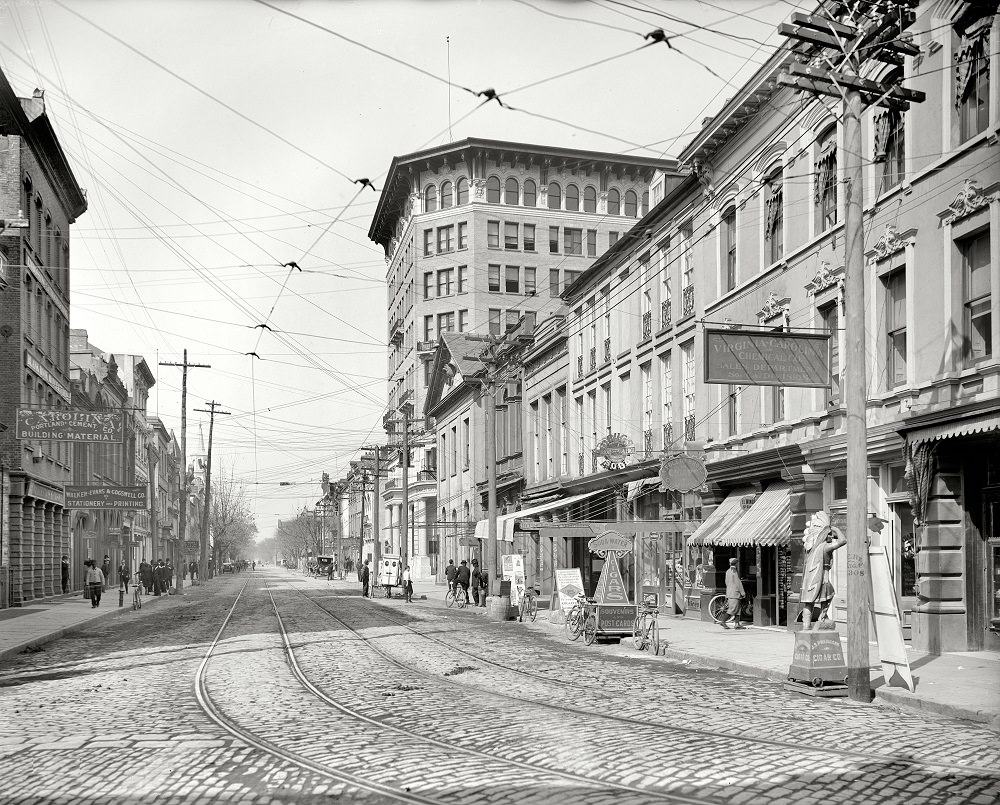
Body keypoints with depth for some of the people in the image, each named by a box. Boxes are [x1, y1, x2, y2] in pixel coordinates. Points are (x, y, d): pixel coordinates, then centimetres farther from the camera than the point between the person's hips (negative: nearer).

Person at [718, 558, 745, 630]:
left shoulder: (728, 571, 15)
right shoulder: (734, 572, -13)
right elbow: (738, 583, -16)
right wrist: (743, 592, -10)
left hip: (729, 591, 9)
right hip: (735, 593, -9)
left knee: (737, 608, 10)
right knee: (733, 609, -8)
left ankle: (737, 624, 7)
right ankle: (722, 621, -10)